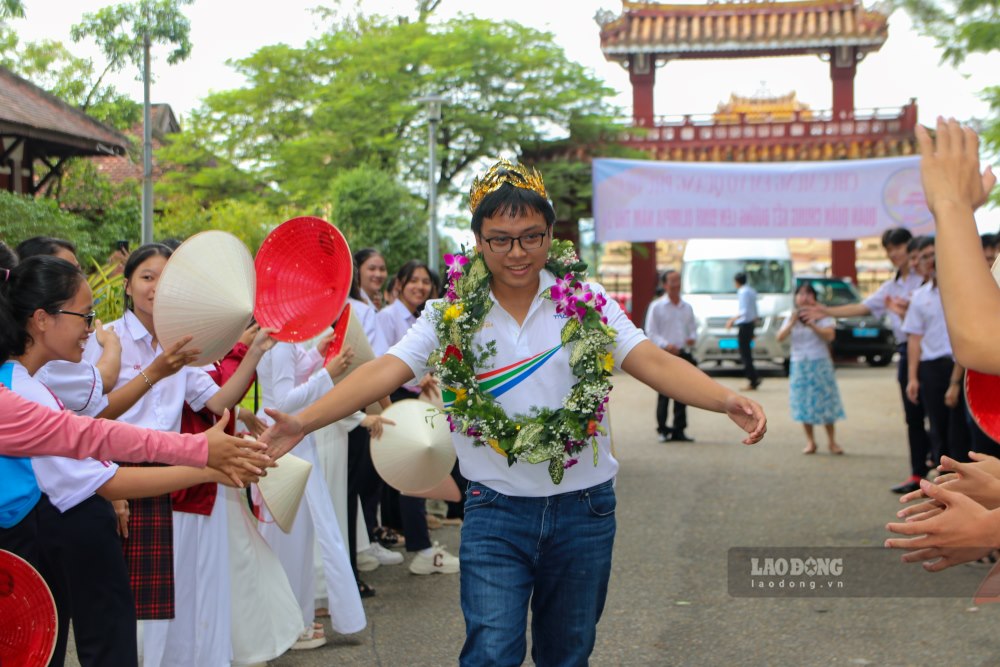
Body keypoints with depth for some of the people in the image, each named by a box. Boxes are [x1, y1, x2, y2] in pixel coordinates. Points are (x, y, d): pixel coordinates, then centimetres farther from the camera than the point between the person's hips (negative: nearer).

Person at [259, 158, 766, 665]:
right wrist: (302, 422, -26)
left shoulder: (586, 303, -3)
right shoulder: (451, 315, -3)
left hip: (583, 509, 1)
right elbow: (384, 371, -12)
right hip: (495, 511, -1)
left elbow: (653, 362, -11)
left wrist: (727, 400, -29)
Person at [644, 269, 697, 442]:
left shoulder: (687, 307, 14)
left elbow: (693, 328, 20)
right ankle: (663, 429, 1)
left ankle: (678, 431, 11)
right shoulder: (657, 307, -1)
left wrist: (692, 337, -3)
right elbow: (651, 332, -4)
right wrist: (666, 345, -18)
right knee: (664, 394, -6)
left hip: (683, 353, 5)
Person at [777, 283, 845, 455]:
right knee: (803, 405, 0)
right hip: (799, 365, 2)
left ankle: (832, 441, 5)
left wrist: (812, 325, -24)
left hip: (820, 364, -2)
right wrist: (792, 323, -20)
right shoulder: (791, 318, 8)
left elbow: (830, 335, -13)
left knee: (825, 402, -3)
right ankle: (810, 442, 8)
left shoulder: (822, 315, 0)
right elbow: (780, 337, -5)